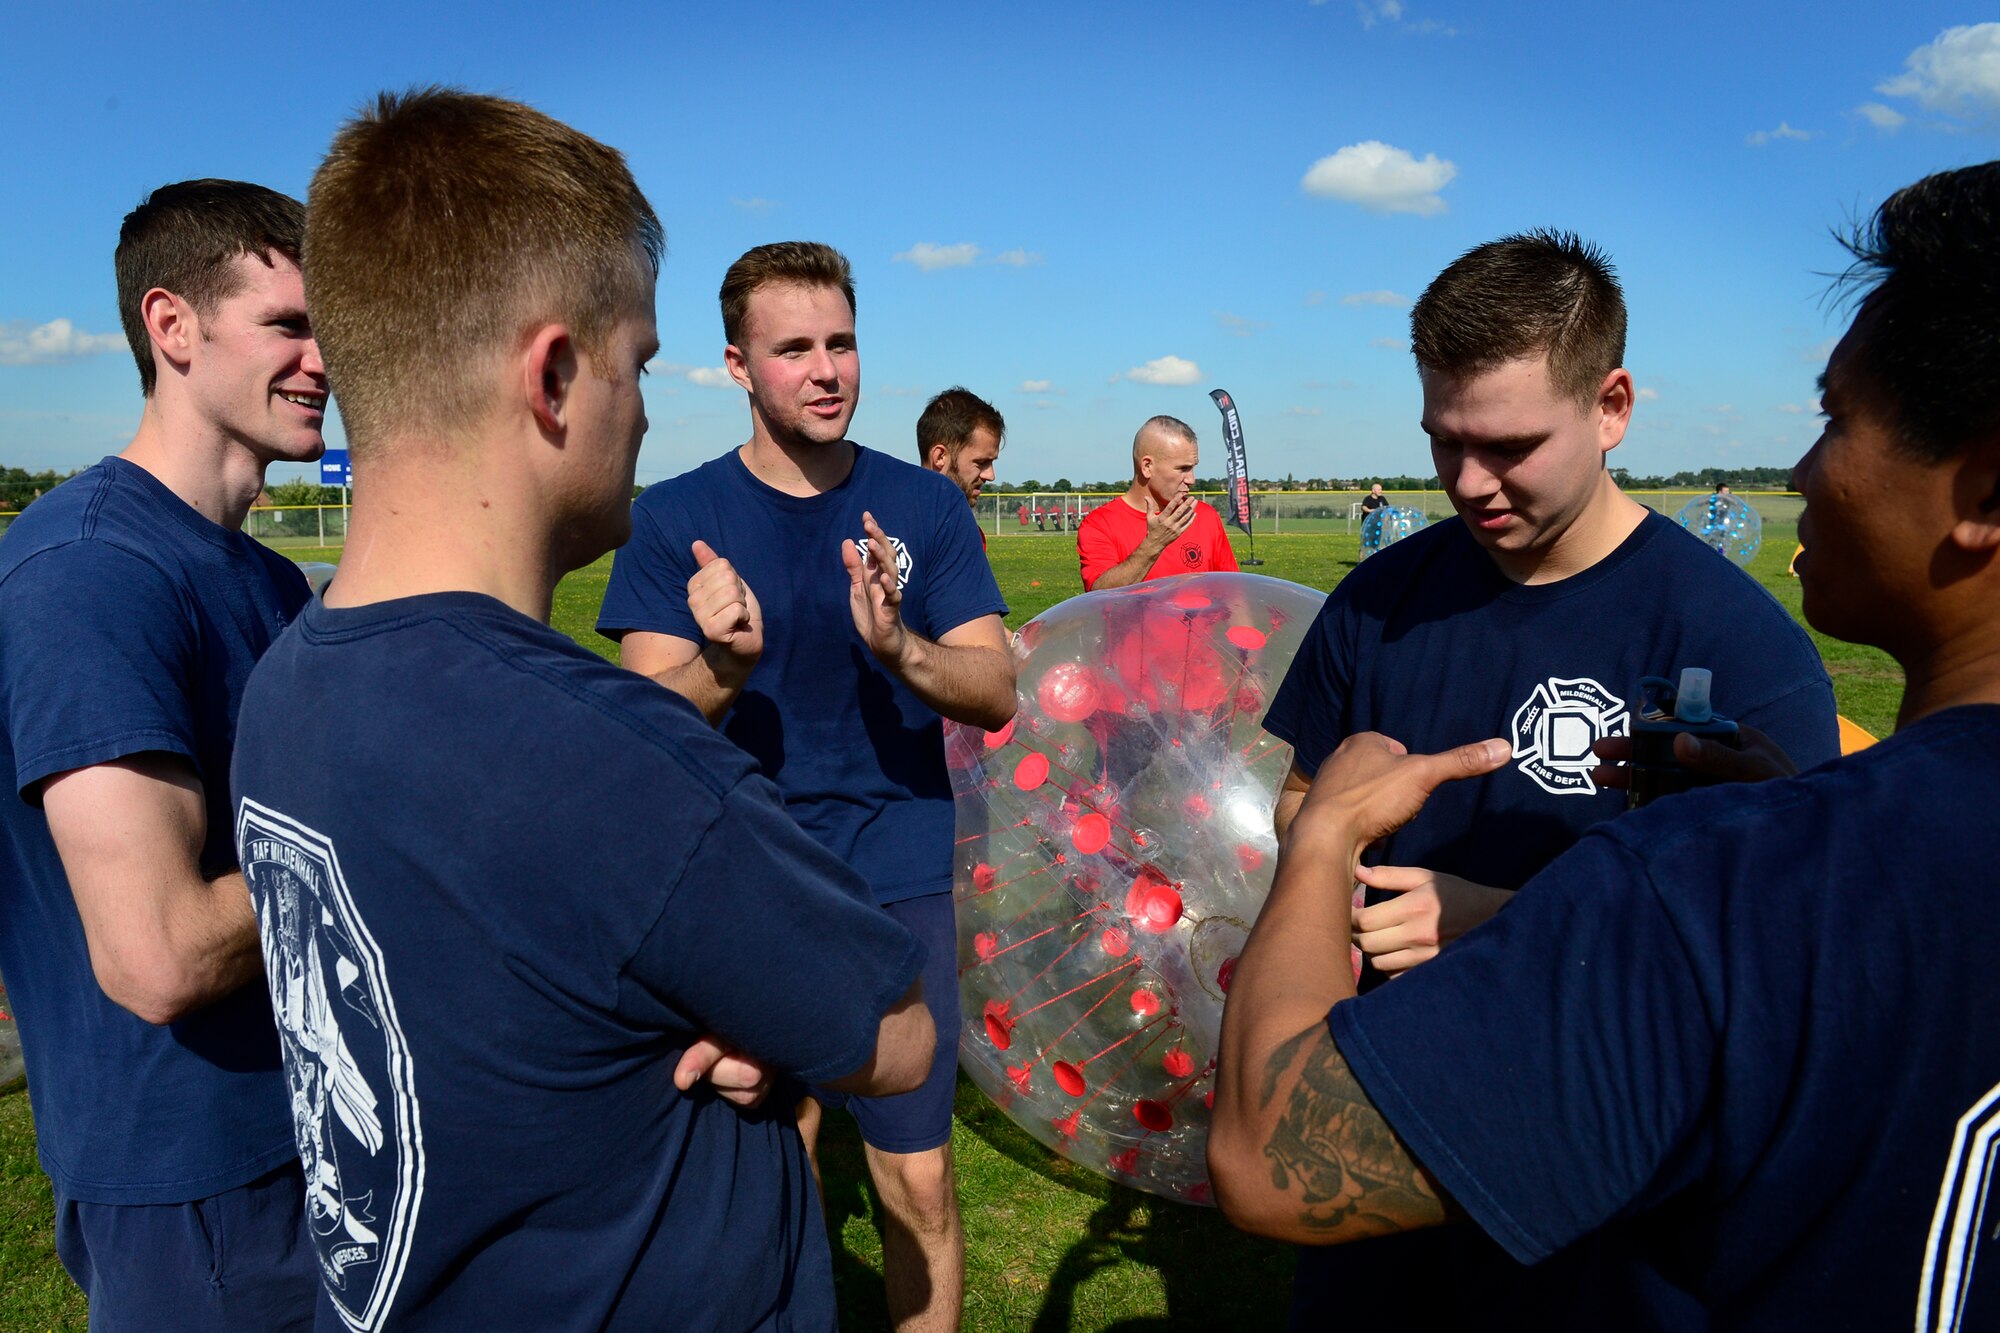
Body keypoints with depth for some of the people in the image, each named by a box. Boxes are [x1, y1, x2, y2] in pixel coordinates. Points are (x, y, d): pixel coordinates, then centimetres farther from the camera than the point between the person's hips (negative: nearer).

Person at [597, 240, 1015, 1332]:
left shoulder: (925, 507, 0)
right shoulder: (674, 518, -3)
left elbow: (995, 693, -6)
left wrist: (899, 648, -26)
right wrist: (727, 664, -32)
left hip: (897, 885, 1)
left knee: (917, 1175, 6)